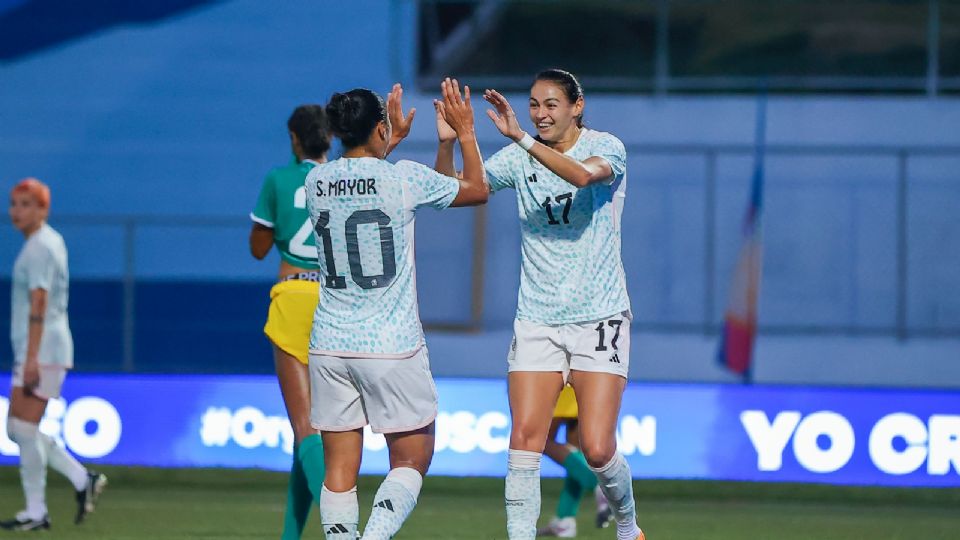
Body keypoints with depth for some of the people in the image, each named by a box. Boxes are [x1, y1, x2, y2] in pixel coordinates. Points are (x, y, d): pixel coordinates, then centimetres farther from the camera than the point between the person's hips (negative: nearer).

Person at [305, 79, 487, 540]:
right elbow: (478, 190, 8)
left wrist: (391, 140, 36)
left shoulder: (317, 182, 3)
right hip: (392, 346, -4)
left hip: (330, 346, 4)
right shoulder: (405, 178, -9)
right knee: (411, 460, 7)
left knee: (340, 469, 6)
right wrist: (465, 132, 20)